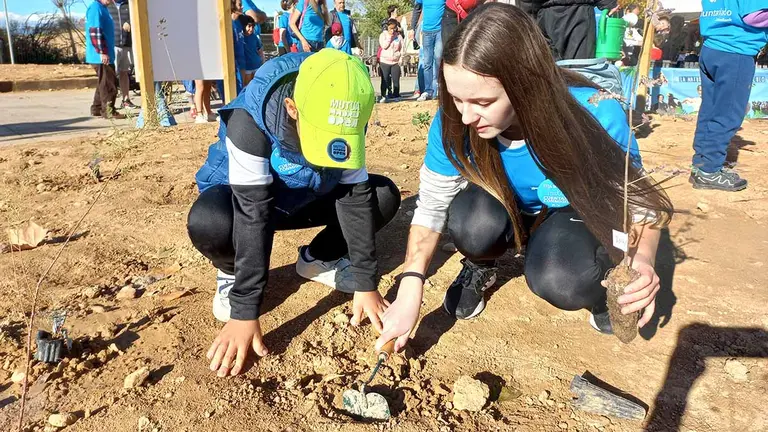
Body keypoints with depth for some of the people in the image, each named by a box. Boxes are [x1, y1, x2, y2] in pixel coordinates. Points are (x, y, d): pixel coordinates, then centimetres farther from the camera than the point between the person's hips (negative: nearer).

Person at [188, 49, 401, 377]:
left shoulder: (346, 125, -22)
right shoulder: (250, 119, -36)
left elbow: (356, 195, -18)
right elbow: (254, 213, -38)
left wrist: (366, 283, -19)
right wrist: (245, 312, -38)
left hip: (305, 198, 4)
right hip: (244, 196, -4)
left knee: (385, 196, -15)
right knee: (208, 223, -39)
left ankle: (318, 258, 8)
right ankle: (232, 273, -3)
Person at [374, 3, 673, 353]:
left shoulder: (596, 116, -34)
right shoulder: (454, 122, -28)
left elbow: (637, 202, -19)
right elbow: (431, 206, -17)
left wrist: (641, 260, -40)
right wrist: (410, 287, -29)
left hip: (581, 213, -1)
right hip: (504, 207, 2)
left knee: (558, 282, -32)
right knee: (472, 226, -33)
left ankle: (596, 283, 5)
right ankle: (479, 268, 4)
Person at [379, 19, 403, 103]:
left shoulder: (399, 36, 7)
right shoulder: (383, 35, 2)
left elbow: (402, 48, 9)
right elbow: (384, 46, -13)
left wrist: (401, 58, -1)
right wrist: (389, 37, -13)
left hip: (396, 62, 1)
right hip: (385, 61, -1)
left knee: (396, 80, 1)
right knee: (385, 80, -1)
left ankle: (396, 96, 10)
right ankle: (383, 96, 5)